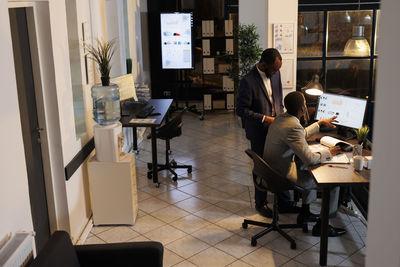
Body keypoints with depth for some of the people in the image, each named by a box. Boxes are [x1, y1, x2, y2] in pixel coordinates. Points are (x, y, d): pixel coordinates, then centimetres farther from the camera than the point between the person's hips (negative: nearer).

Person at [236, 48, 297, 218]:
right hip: (259, 134, -6)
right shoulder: (248, 81, -19)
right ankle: (260, 204, 29)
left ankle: (283, 203, 29)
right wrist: (264, 119, -21)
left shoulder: (275, 74, 2)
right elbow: (241, 110, -18)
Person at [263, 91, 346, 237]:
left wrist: (320, 123, 25)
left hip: (273, 168, 10)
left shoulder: (282, 117, 3)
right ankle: (321, 226, 12)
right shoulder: (294, 127, -27)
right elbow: (310, 159, -25)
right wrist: (328, 153, -8)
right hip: (283, 176, -10)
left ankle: (305, 213, 36)